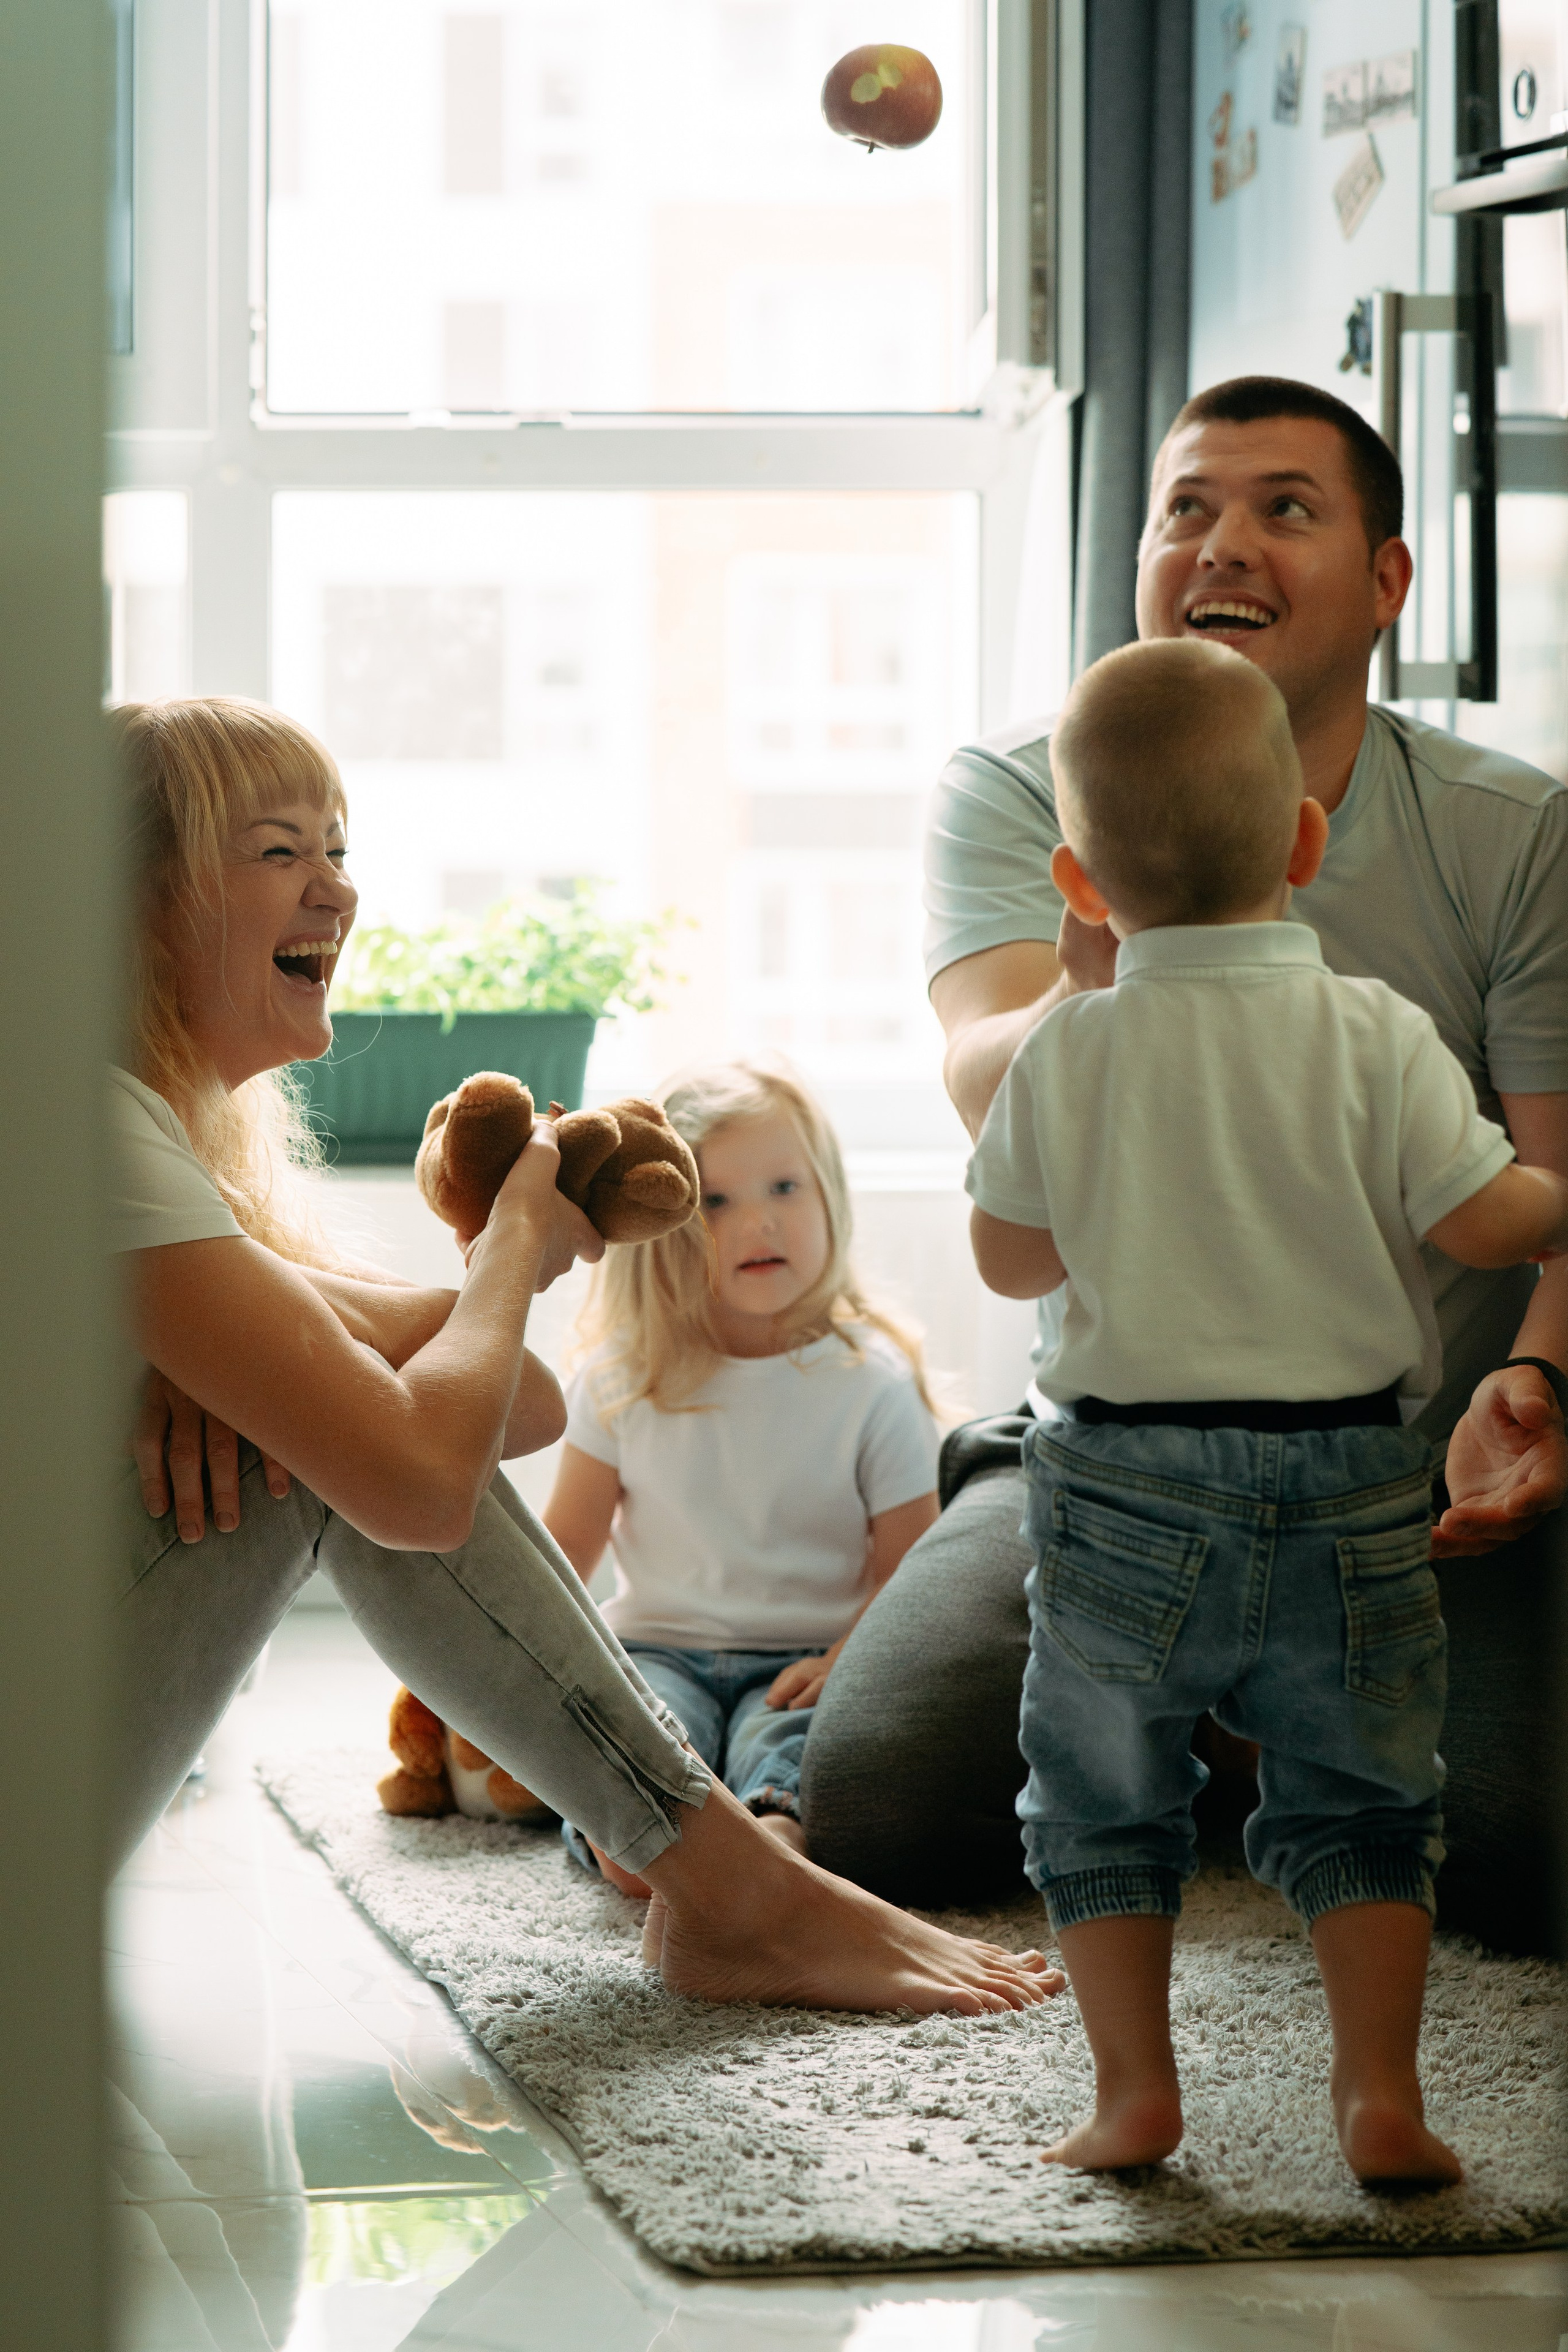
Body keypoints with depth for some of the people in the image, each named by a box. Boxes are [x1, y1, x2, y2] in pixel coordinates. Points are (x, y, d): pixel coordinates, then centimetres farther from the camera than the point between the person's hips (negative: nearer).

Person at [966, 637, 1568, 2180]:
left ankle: (1133, 2090, 12)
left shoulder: (1064, 1057, -5)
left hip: (1128, 1486, 0)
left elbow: (1006, 1256, 4)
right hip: (1348, 1481, 0)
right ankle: (1381, 2093, 6)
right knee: (1357, 1798, 12)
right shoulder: (1376, 1040, -9)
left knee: (1105, 1793, 13)